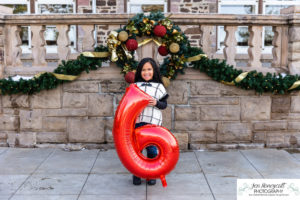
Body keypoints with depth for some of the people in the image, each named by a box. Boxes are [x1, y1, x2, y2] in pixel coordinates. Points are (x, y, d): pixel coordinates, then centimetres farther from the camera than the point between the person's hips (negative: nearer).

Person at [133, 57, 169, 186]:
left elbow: (164, 104, 6)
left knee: (151, 148, 3)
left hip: (152, 121, -1)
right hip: (136, 121, 2)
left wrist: (156, 103, -14)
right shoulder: (135, 86, 12)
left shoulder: (159, 87, 6)